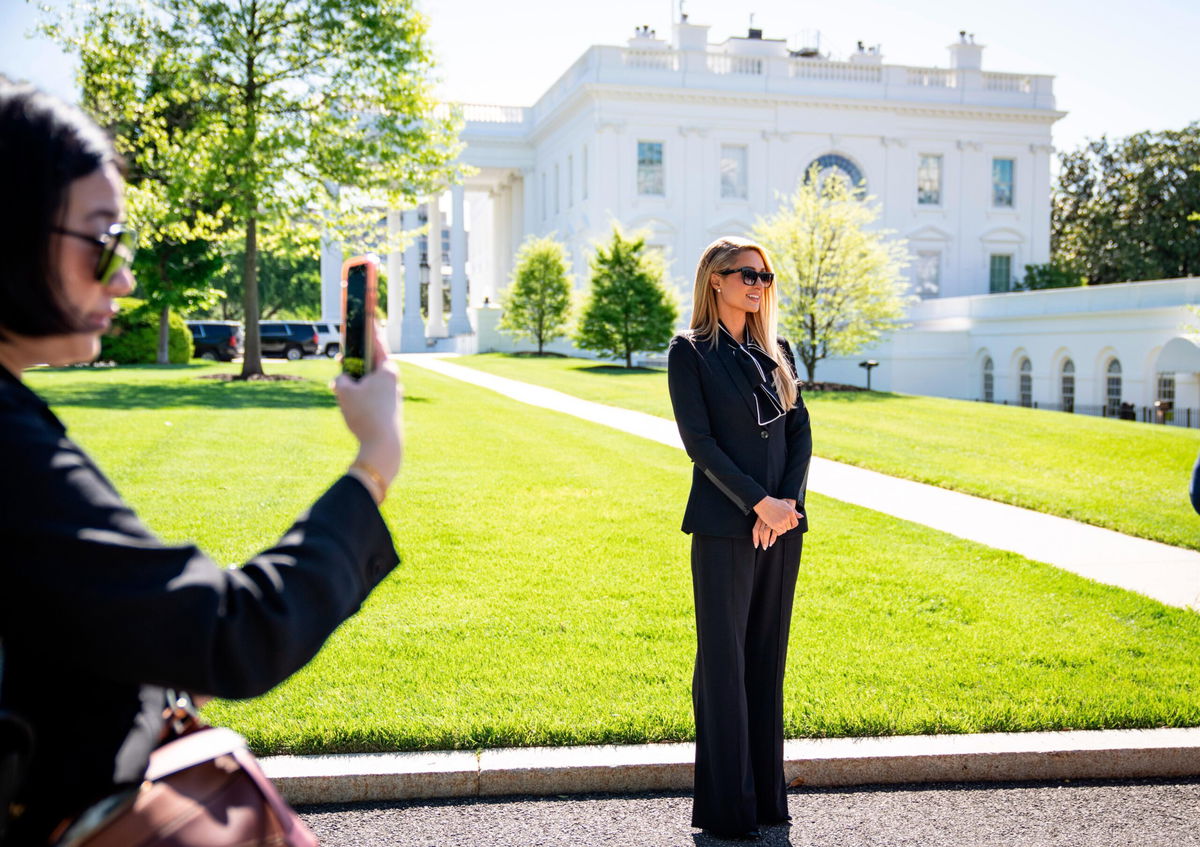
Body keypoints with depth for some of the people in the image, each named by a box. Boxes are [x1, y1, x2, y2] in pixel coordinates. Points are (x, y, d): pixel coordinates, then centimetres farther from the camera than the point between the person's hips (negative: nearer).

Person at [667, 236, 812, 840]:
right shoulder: (691, 353, -3)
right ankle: (726, 807, 8)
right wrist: (759, 503, -15)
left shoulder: (777, 352, 14)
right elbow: (699, 441, -10)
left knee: (768, 659, 11)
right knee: (724, 661, 0)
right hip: (724, 528, -5)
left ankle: (767, 795, 21)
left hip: (783, 524, 6)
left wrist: (787, 501, -7)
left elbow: (801, 431, 8)